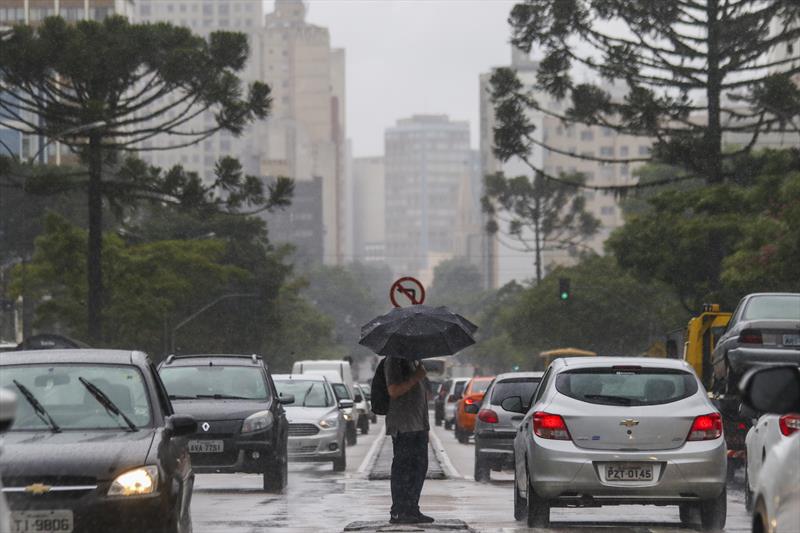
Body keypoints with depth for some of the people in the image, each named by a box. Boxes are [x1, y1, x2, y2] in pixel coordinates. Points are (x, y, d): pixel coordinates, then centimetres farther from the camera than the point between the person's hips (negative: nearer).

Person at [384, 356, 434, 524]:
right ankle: (397, 513, -4)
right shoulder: (394, 361, -9)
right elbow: (393, 391, -18)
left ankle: (412, 510, 17)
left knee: (419, 467, 10)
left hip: (418, 425, 9)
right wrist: (416, 378, -19)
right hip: (403, 427, -9)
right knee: (402, 468, -7)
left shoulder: (413, 361, 19)